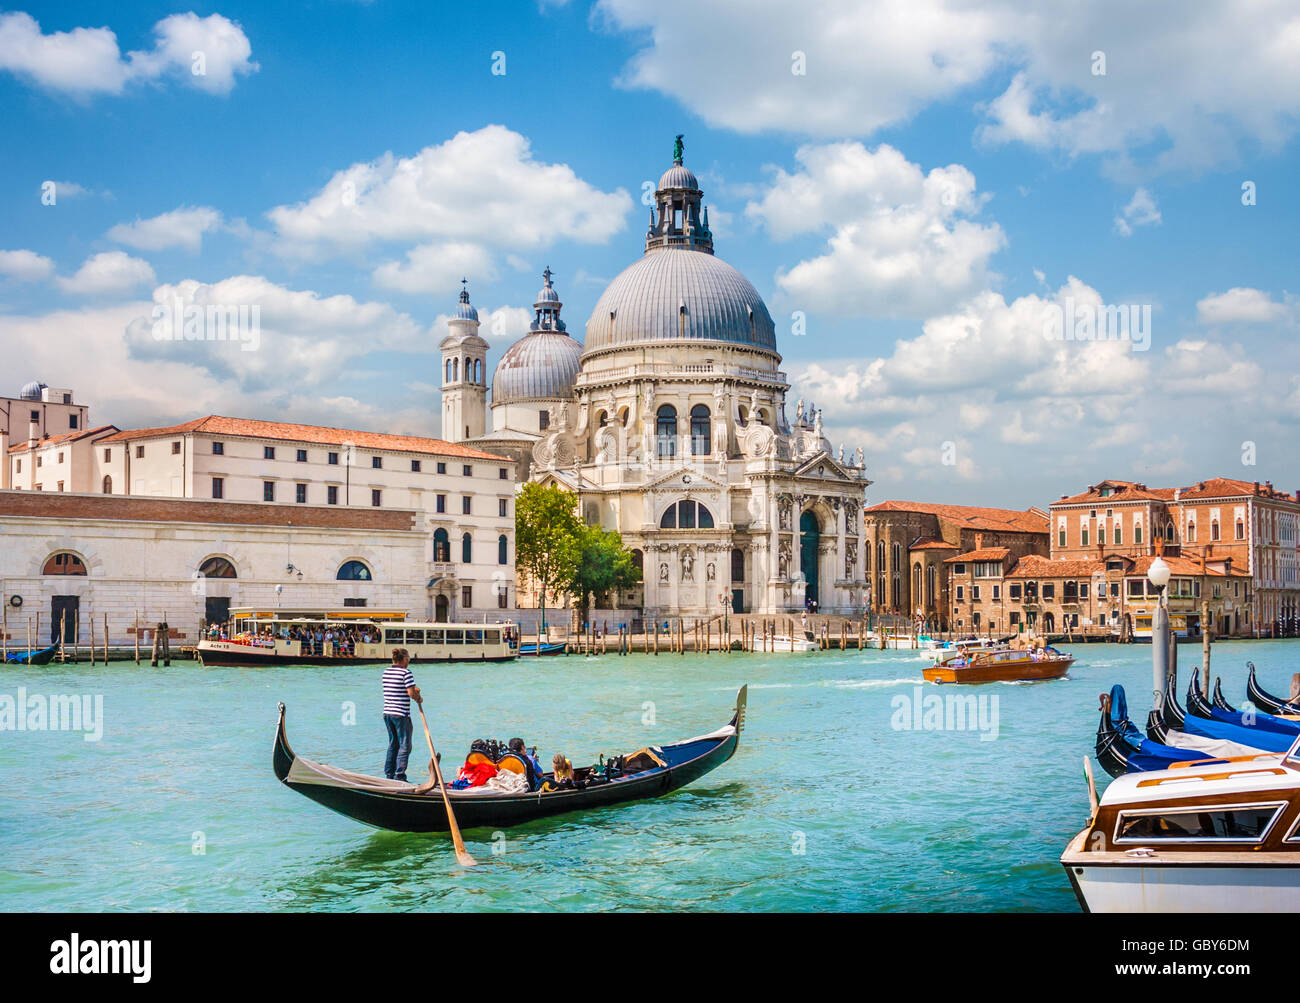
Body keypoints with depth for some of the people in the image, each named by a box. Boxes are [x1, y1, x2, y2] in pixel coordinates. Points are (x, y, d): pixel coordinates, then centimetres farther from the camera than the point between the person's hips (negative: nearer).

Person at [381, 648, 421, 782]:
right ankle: (399, 776, -6)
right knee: (404, 746, -1)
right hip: (401, 715, -7)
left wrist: (413, 689, 14)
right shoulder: (406, 672, -12)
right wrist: (419, 699, 2)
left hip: (387, 712, 7)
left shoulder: (386, 672, 9)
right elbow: (411, 693, -17)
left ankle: (389, 774, 21)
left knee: (393, 744, 18)